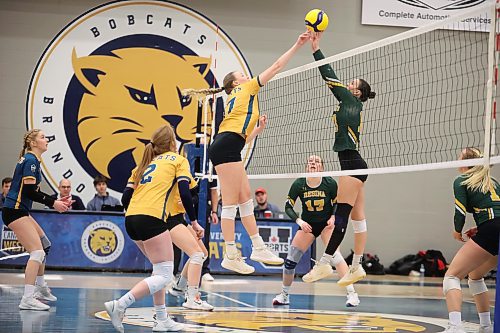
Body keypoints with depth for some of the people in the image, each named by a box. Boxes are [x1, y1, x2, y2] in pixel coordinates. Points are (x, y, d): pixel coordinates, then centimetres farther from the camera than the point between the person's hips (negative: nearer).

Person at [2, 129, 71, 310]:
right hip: (15, 212, -11)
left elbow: (33, 191, 20)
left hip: (21, 211, 11)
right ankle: (27, 299, -23)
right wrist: (52, 203, -14)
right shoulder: (30, 161, -14)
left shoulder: (32, 160, 16)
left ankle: (41, 289, 30)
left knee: (45, 244, 21)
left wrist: (56, 200, 12)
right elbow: (29, 191, -21)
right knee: (37, 252, -17)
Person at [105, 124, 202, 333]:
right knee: (164, 275, -7)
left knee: (160, 270, 21)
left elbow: (126, 197, 17)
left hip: (131, 219, 8)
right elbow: (184, 192, -3)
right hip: (151, 218, -8)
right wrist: (194, 222, 5)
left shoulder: (145, 164, 26)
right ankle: (119, 306, -21)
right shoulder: (178, 160, 10)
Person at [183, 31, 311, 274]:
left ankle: (258, 247, 13)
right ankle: (231, 255, -9)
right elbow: (277, 66, 5)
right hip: (226, 147, -10)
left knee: (245, 198, 10)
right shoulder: (247, 89, 7)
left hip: (225, 149, 10)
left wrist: (259, 128, 21)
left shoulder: (237, 100, 29)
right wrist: (297, 46, 10)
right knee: (231, 203, -9)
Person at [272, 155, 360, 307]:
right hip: (307, 224, 3)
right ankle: (284, 295, 19)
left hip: (327, 223, -2)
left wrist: (333, 217, -21)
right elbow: (288, 207, -8)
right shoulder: (299, 184, -14)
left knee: (333, 253, -25)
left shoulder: (330, 183, -17)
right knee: (291, 259, -3)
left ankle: (351, 293, -26)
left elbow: (336, 203, -3)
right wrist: (299, 221, -22)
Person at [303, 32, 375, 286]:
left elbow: (329, 77, -5)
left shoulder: (351, 100, -3)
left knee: (341, 215, -11)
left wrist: (316, 49, -3)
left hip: (352, 164, -10)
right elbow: (331, 80, 21)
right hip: (354, 164, 10)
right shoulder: (352, 105, 20)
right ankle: (356, 267, 8)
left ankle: (324, 263, -14)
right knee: (357, 217, 7)